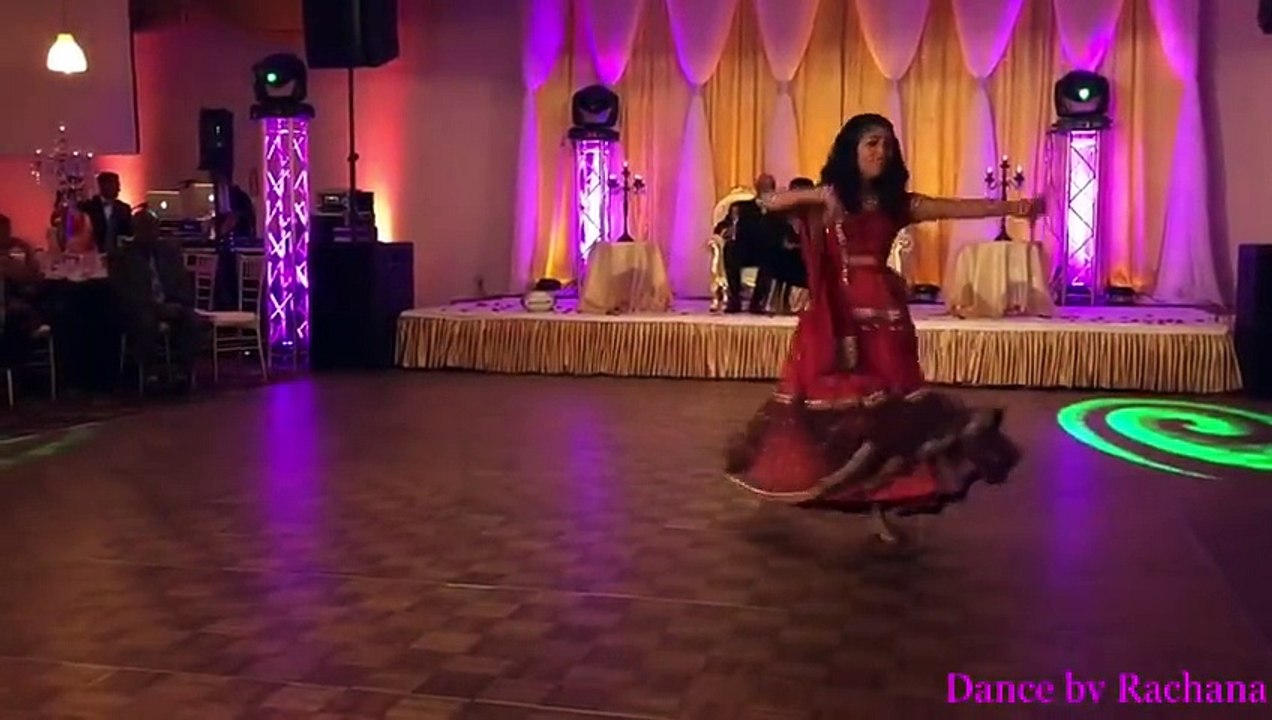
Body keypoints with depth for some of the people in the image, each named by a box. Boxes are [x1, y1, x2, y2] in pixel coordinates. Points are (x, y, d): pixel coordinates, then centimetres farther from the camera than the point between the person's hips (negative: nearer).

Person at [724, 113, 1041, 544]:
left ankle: (880, 509, 4)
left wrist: (1014, 208, -13)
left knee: (885, 400, -1)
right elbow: (768, 203, -7)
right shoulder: (827, 198, 3)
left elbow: (958, 208, -1)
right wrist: (811, 197, -21)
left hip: (883, 311, 2)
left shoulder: (898, 202, 9)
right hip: (836, 310, -2)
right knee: (834, 396, -2)